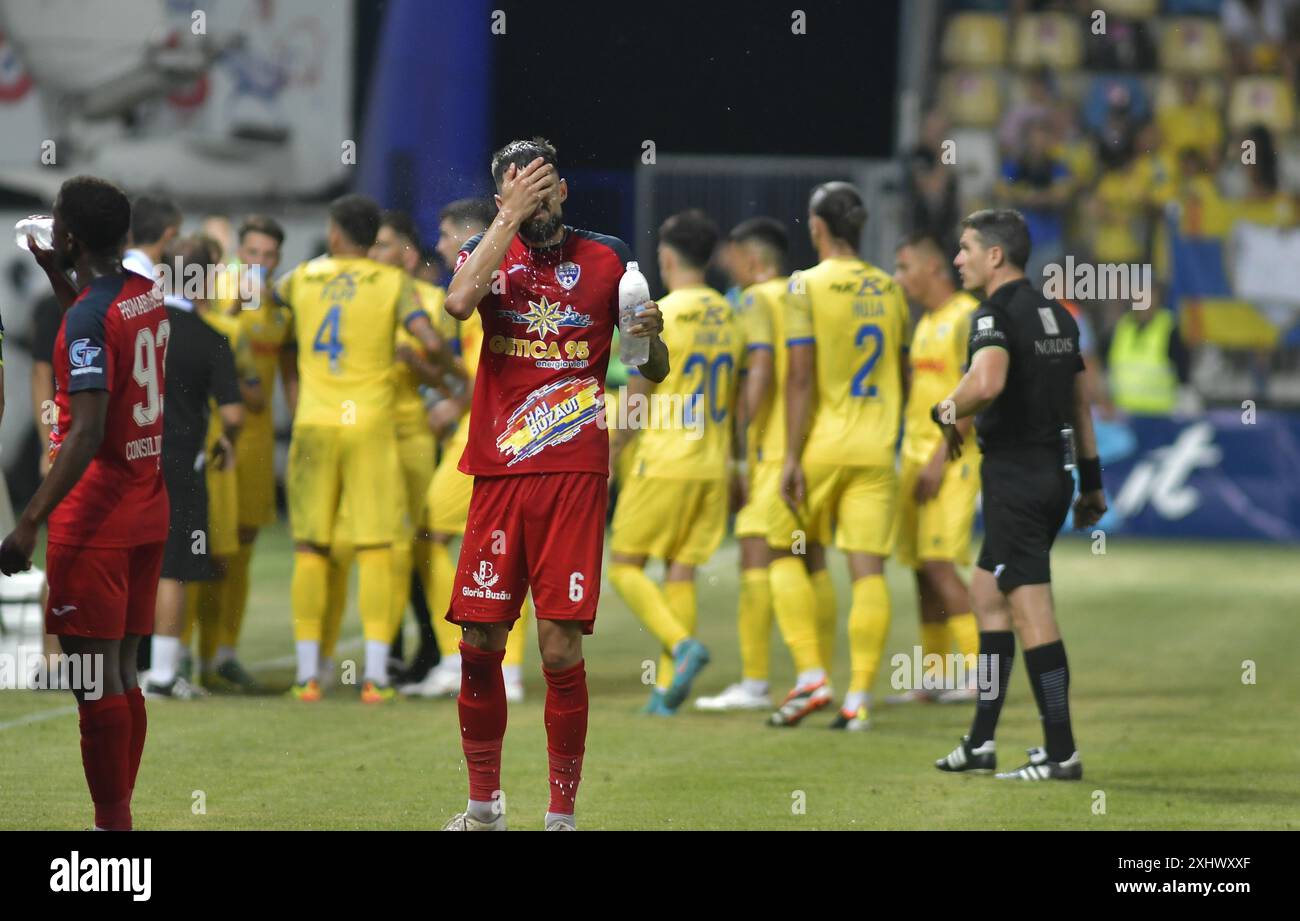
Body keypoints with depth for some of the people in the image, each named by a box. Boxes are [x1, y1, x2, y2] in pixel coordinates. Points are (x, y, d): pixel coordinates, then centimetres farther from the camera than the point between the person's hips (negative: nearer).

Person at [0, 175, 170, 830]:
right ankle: (119, 814, 14)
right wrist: (58, 278, 24)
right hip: (147, 511, 8)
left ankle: (111, 821, -5)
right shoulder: (148, 296, 7)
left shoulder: (88, 315, -18)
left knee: (96, 680, -5)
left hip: (94, 521, -8)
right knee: (122, 674, 12)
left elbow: (86, 433, -25)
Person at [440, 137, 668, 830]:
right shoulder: (489, 253, 8)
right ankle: (484, 805, 17)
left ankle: (562, 814, 1)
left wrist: (650, 337, -11)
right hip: (498, 474, 2)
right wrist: (513, 215, -15)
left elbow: (653, 371, 12)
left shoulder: (605, 258, 7)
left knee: (560, 648, -7)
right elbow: (460, 301, -17)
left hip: (575, 474, -2)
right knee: (479, 642, 3)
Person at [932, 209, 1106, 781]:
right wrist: (1091, 481, 24)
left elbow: (987, 383, -32)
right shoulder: (1056, 315, 15)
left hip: (1015, 473, -9)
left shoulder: (996, 314, -13)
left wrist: (946, 411, -13)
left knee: (1030, 611, -7)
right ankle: (980, 742, 20)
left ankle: (1061, 754, -8)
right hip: (1055, 471, 9)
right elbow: (1080, 402, 19)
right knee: (987, 592, 18)